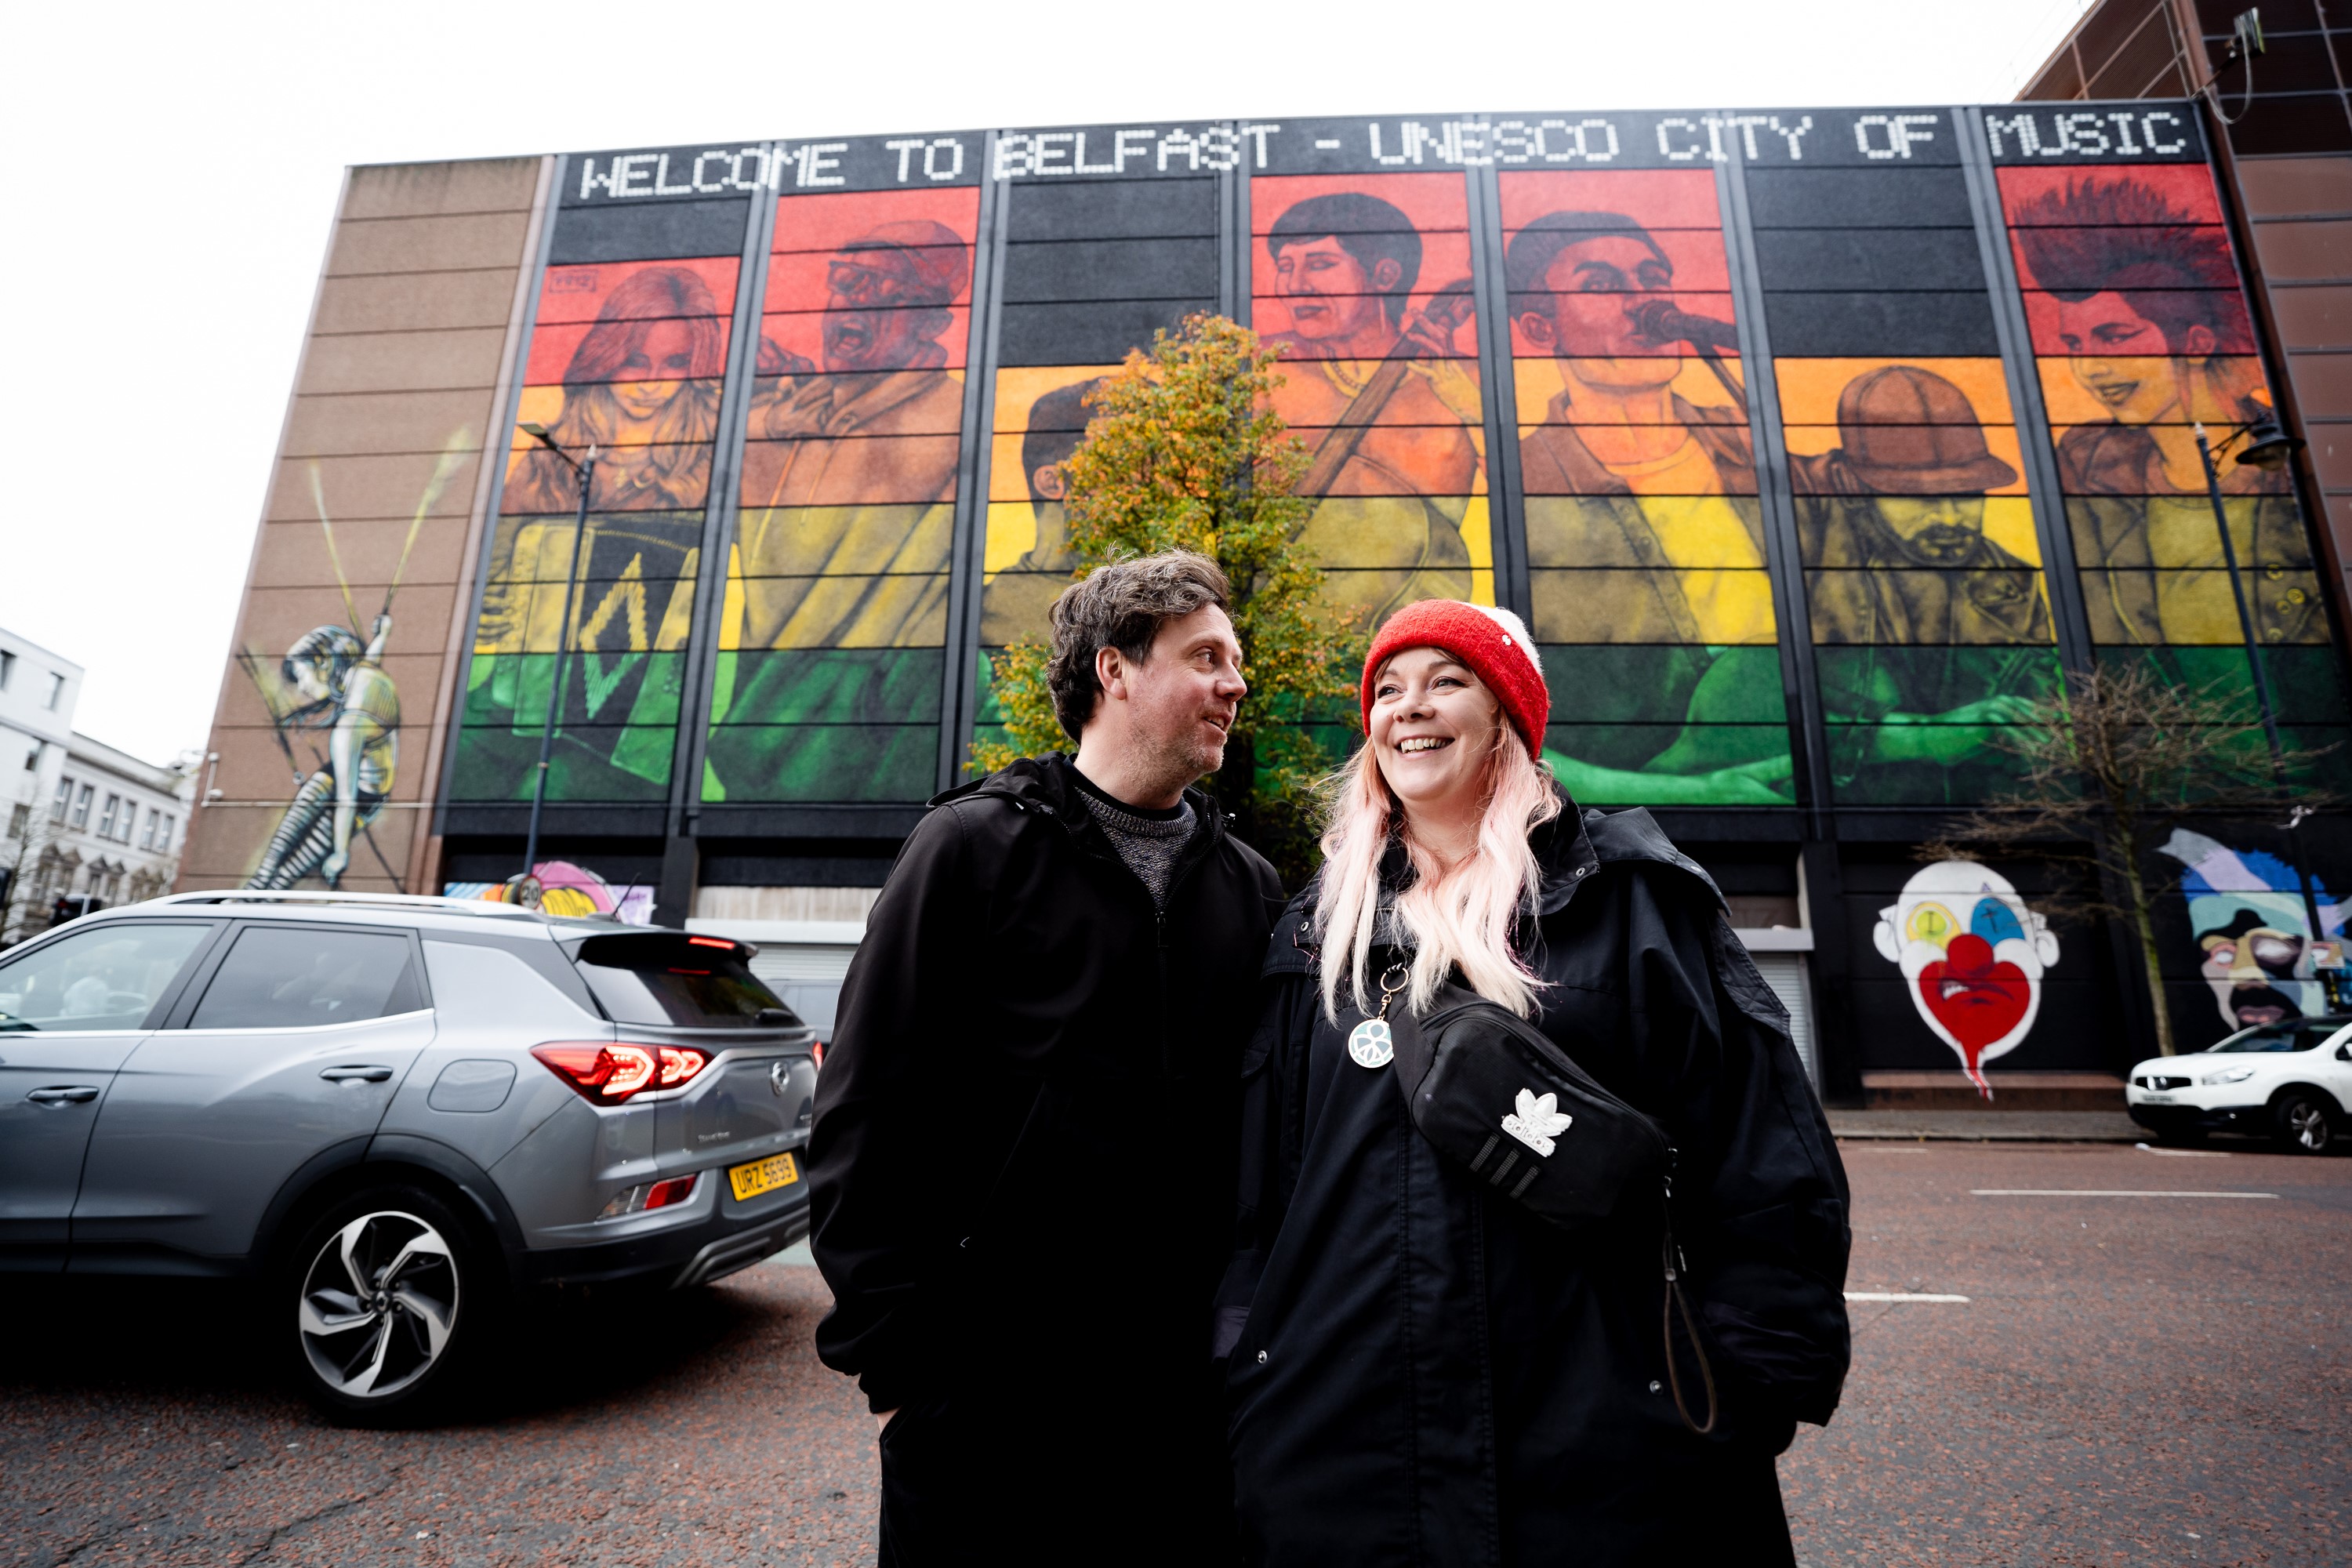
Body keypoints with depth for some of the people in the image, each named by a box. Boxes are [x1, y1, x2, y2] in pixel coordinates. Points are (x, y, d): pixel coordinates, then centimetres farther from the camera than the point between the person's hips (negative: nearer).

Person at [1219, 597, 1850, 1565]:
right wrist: (1240, 1368, 7)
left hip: (1594, 1442, -2)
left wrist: (1752, 1379, -7)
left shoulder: (1626, 892, -1)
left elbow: (1760, 1149, -3)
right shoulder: (1322, 925, 7)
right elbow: (1254, 1177, 9)